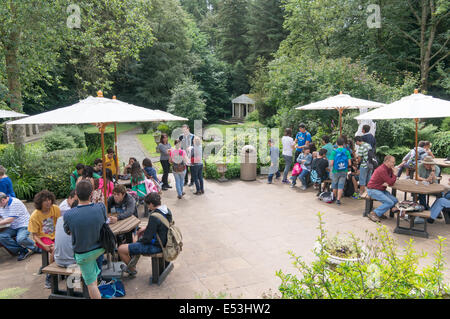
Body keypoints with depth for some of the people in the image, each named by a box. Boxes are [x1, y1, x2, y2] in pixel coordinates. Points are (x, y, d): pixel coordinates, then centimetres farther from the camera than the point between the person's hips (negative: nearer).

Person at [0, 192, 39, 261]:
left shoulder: (15, 203, -17)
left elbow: (10, 220, -20)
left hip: (24, 225, -8)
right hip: (13, 227, 8)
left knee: (20, 239, -34)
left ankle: (35, 247, -3)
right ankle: (23, 250, -14)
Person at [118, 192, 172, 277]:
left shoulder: (154, 217, -29)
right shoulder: (167, 210, -2)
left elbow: (147, 238, -23)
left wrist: (138, 241, -3)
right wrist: (145, 229, 12)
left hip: (155, 246, -10)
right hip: (164, 241, 10)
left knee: (121, 249, -7)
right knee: (140, 233, 35)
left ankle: (132, 270, 20)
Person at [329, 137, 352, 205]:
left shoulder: (334, 152, -10)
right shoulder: (347, 152, -6)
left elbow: (331, 164, -13)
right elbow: (349, 163, -7)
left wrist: (331, 165, 9)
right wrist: (345, 165, 13)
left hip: (335, 171, 0)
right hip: (344, 172, 1)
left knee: (334, 186, 16)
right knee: (341, 186, 5)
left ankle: (334, 198, 32)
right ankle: (338, 200, 3)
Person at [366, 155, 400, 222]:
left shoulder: (389, 169, 8)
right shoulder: (382, 170, -22)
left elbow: (391, 181, 12)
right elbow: (391, 182, -21)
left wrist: (387, 183, -12)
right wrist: (395, 174, -6)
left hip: (382, 190, 9)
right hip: (373, 190, -9)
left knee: (395, 200, -4)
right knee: (390, 203, -21)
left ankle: (380, 212, 6)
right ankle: (373, 214, -14)